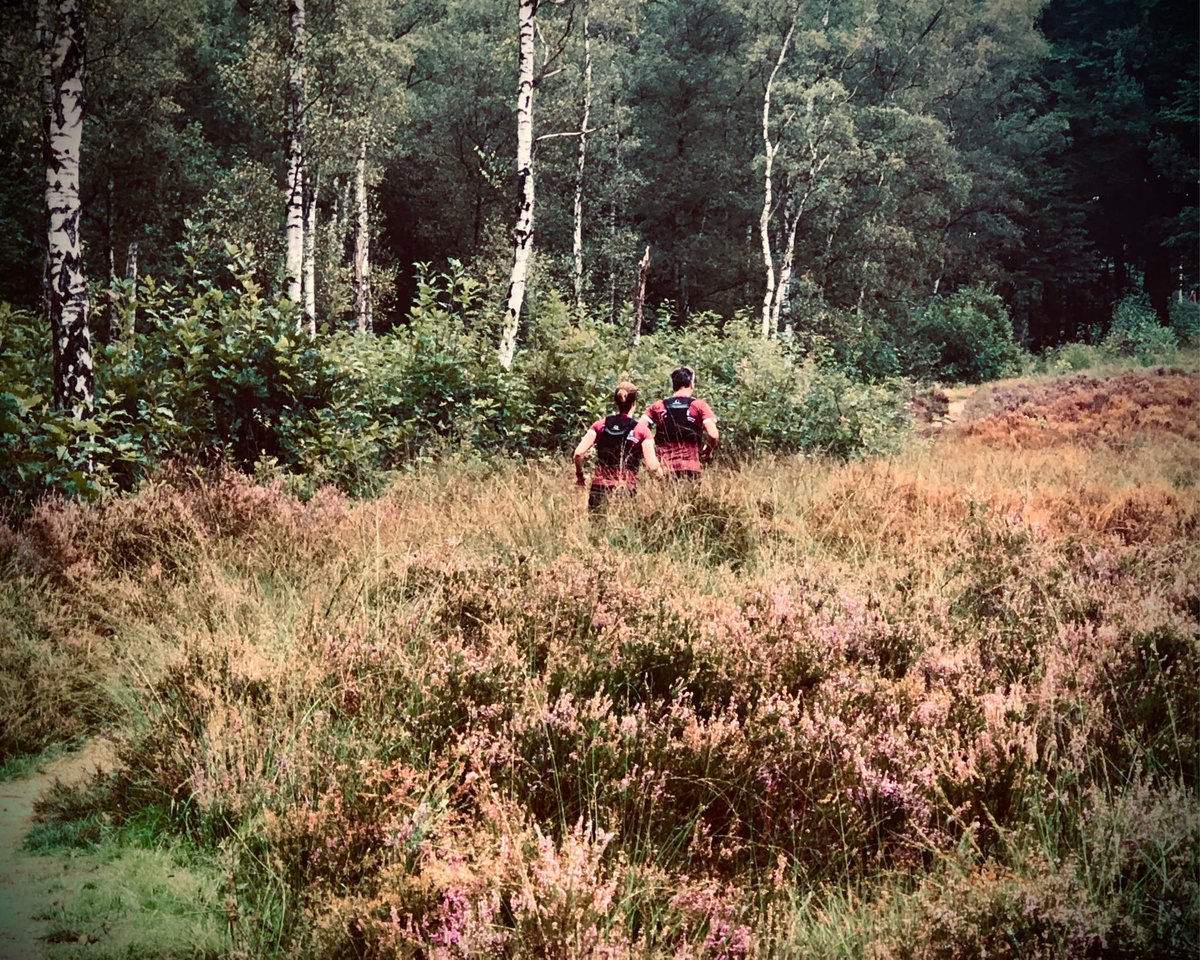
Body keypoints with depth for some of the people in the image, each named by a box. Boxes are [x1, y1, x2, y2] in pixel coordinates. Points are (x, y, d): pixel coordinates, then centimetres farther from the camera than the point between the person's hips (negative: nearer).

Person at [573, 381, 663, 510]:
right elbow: (652, 466, -9)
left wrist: (580, 474, 13)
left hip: (599, 489, 2)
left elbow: (579, 453, -4)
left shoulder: (600, 426, 4)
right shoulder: (641, 432, -2)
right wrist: (662, 474, 12)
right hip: (626, 490, -2)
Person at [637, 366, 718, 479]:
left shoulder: (658, 406, 9)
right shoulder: (699, 405, 1)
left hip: (665, 469, 2)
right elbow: (713, 435, -10)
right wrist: (708, 452, 8)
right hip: (691, 468, -2)